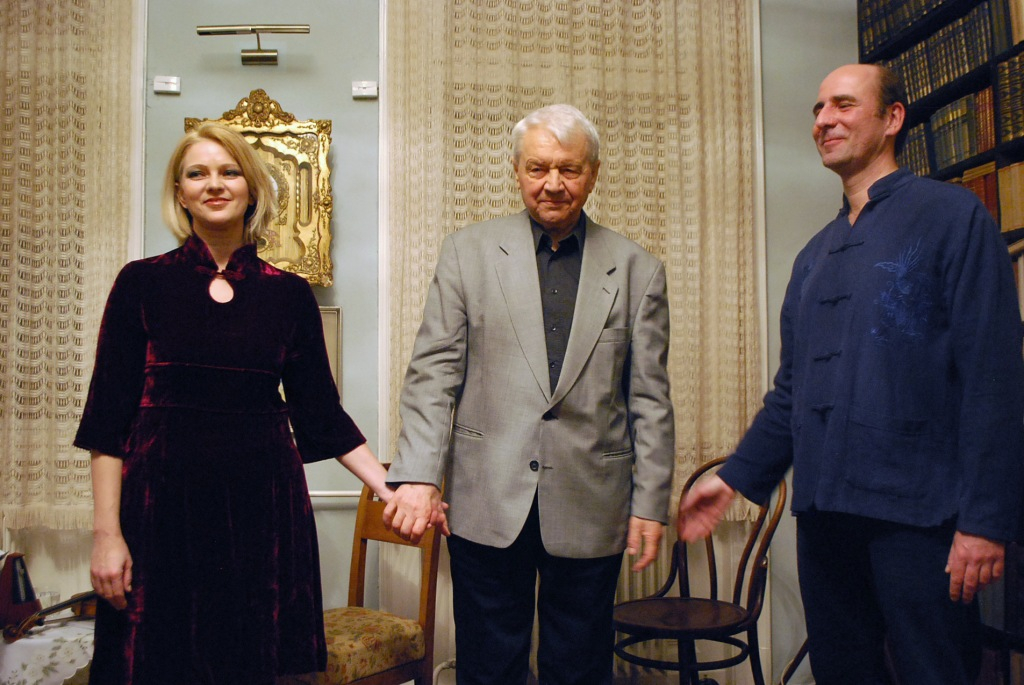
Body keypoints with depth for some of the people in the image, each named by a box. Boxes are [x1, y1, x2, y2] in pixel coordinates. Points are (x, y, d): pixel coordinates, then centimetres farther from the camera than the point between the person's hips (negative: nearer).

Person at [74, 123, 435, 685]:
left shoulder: (288, 293, 4)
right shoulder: (143, 283, 0)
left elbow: (320, 412, 7)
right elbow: (108, 416, -2)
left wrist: (393, 490, 0)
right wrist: (106, 532, -8)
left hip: (263, 499, 1)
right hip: (164, 497, -1)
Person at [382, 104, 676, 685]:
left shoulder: (638, 270, 6)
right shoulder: (468, 252, 5)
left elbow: (650, 399, 6)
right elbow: (433, 372, 0)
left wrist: (651, 502, 2)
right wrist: (418, 475, -9)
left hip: (590, 507, 1)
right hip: (489, 504, 0)